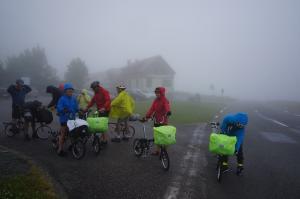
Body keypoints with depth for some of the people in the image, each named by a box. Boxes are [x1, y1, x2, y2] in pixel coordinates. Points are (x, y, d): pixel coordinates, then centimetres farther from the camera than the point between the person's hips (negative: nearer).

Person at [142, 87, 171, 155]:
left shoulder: (165, 101, -11)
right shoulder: (155, 101, 9)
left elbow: (167, 108, -27)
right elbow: (151, 109, 7)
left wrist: (168, 112, -48)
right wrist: (146, 118, 2)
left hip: (163, 122, -7)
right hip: (156, 121, 7)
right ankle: (157, 151, 26)